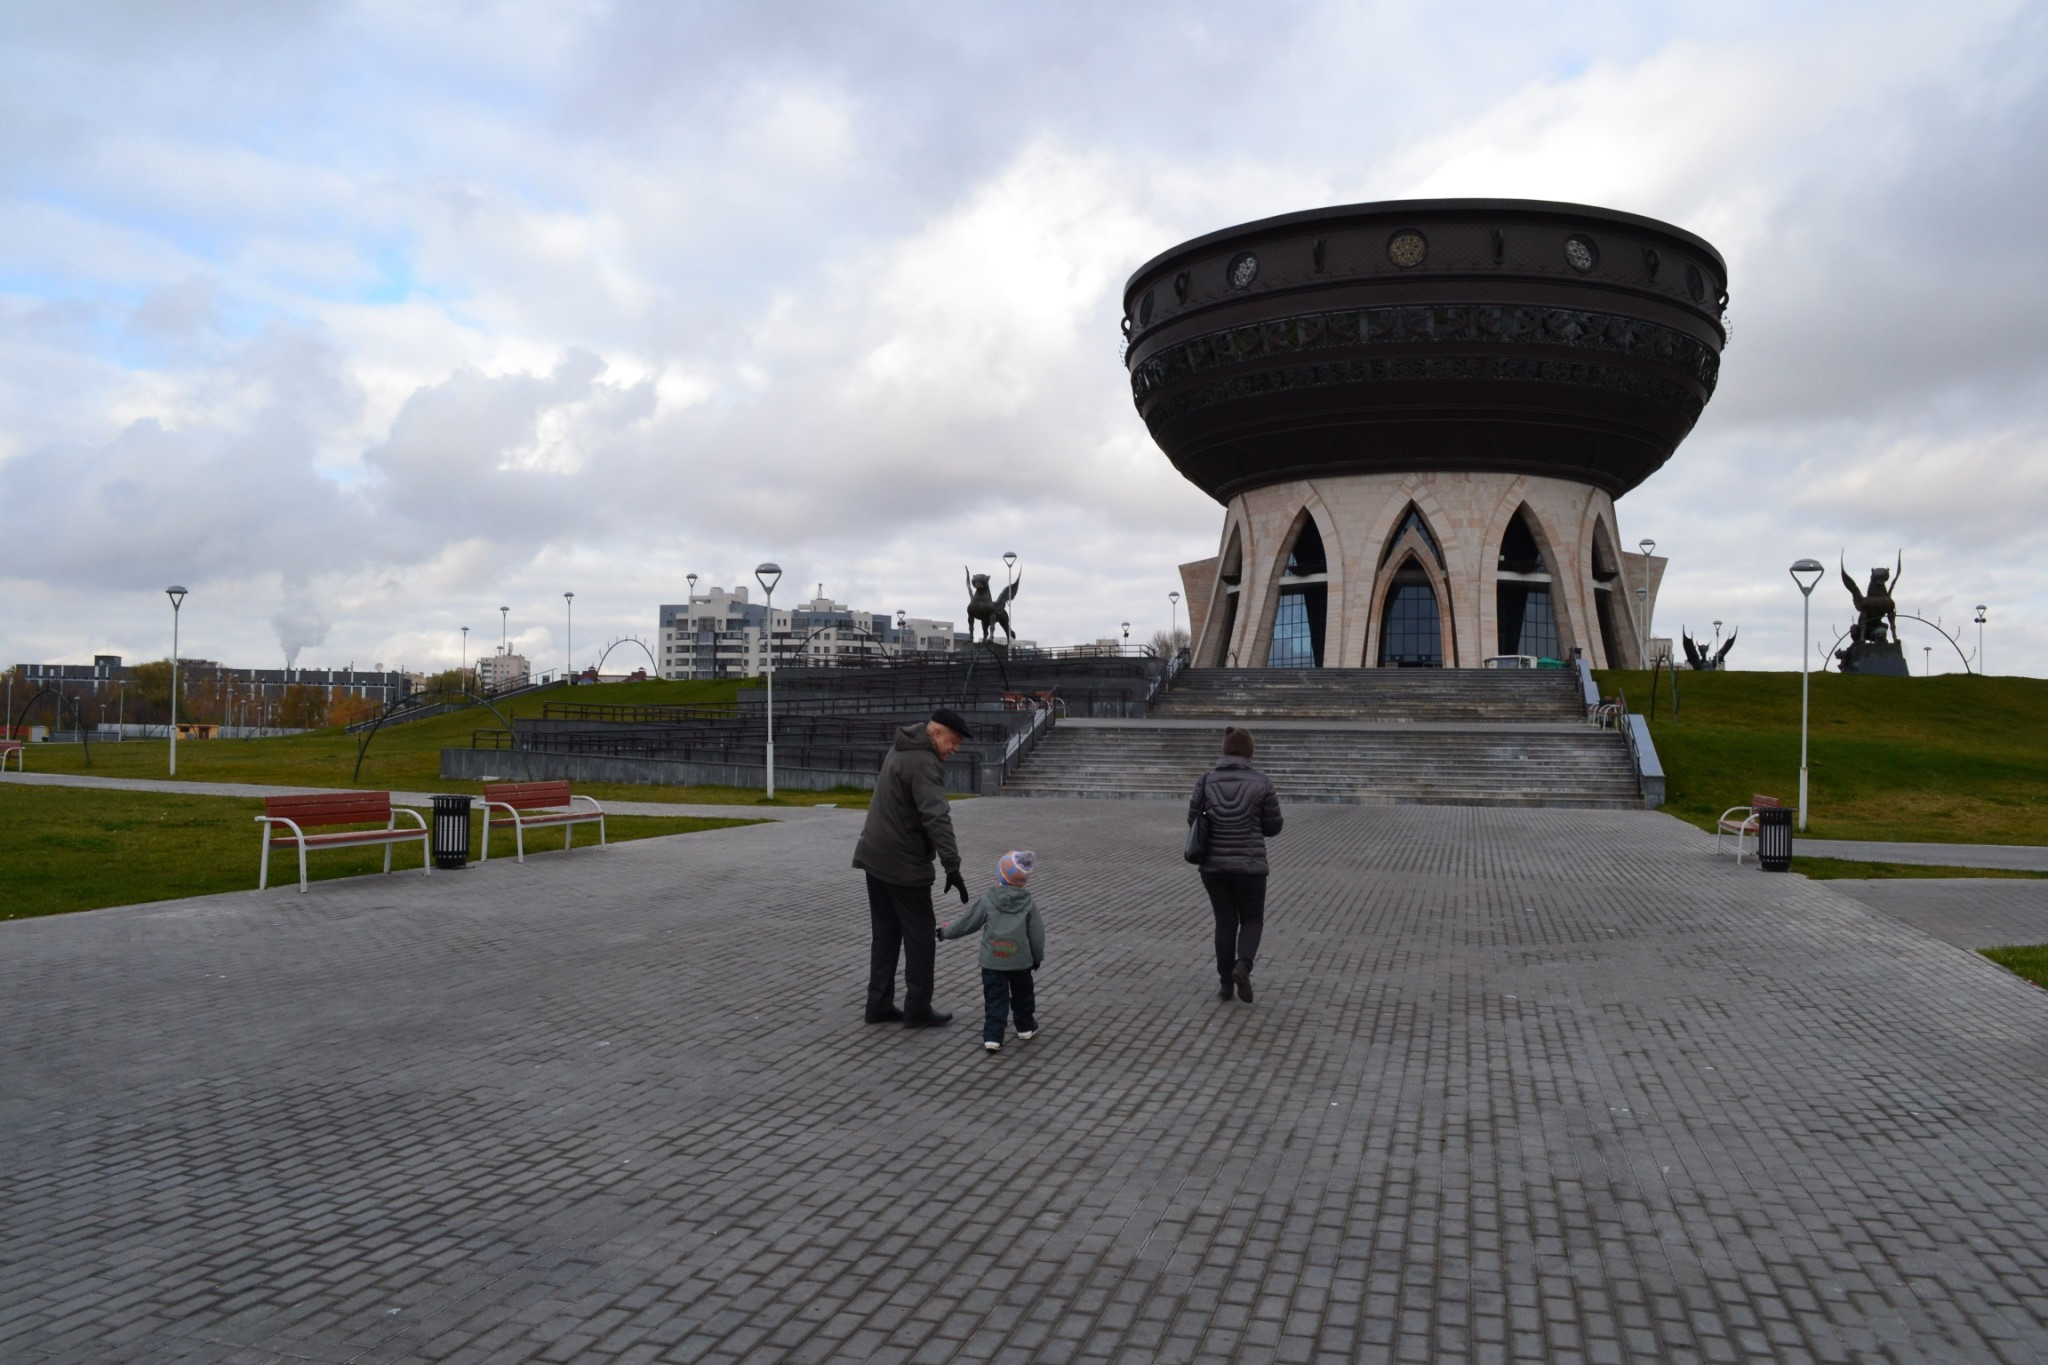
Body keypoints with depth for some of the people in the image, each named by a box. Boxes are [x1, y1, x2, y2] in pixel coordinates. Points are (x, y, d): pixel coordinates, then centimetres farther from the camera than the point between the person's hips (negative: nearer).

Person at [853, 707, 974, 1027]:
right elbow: (936, 817, -31)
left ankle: (879, 1005, 17)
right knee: (920, 934, 1)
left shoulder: (902, 747, 11)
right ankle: (917, 1010, 7)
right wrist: (952, 866, -36)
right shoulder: (924, 763, -21)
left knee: (885, 932, 14)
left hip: (874, 856, 9)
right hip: (903, 864, -9)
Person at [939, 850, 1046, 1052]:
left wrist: (945, 931, 16)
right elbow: (1037, 934, 1)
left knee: (995, 999, 3)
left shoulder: (987, 900, -7)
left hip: (992, 961, -1)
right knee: (1022, 993, 22)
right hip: (1021, 960, 1)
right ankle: (1025, 1027, 36)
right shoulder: (1029, 903, -3)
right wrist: (1037, 957, 16)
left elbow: (967, 923, 0)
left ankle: (992, 1036, -5)